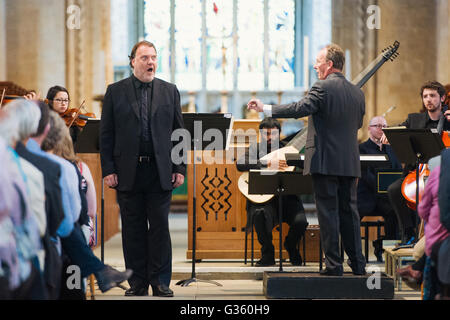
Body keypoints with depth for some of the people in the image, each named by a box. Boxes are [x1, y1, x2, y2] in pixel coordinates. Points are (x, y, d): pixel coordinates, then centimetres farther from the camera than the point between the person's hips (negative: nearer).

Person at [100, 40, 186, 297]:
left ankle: (160, 281, 10)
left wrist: (180, 168, 1)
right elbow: (106, 134, 3)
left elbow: (179, 132, 8)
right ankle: (138, 282, 12)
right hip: (128, 172, 0)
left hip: (160, 172, 0)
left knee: (160, 226, 2)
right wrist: (108, 170, -4)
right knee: (133, 228, 5)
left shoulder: (170, 91, 8)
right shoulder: (116, 92, 4)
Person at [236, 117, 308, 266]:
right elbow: (240, 164, -12)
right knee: (259, 214, -35)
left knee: (300, 221, -24)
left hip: (287, 197, 2)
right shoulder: (255, 149, 8)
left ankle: (291, 246, 13)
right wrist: (267, 164, -21)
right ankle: (268, 253, -10)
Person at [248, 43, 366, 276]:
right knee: (348, 211, 11)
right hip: (350, 162, 7)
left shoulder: (323, 88, -11)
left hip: (325, 161, -7)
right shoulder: (357, 93, 11)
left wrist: (265, 109, -15)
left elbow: (300, 109, -20)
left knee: (328, 212, -2)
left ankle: (334, 264, -1)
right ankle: (358, 264, 13)